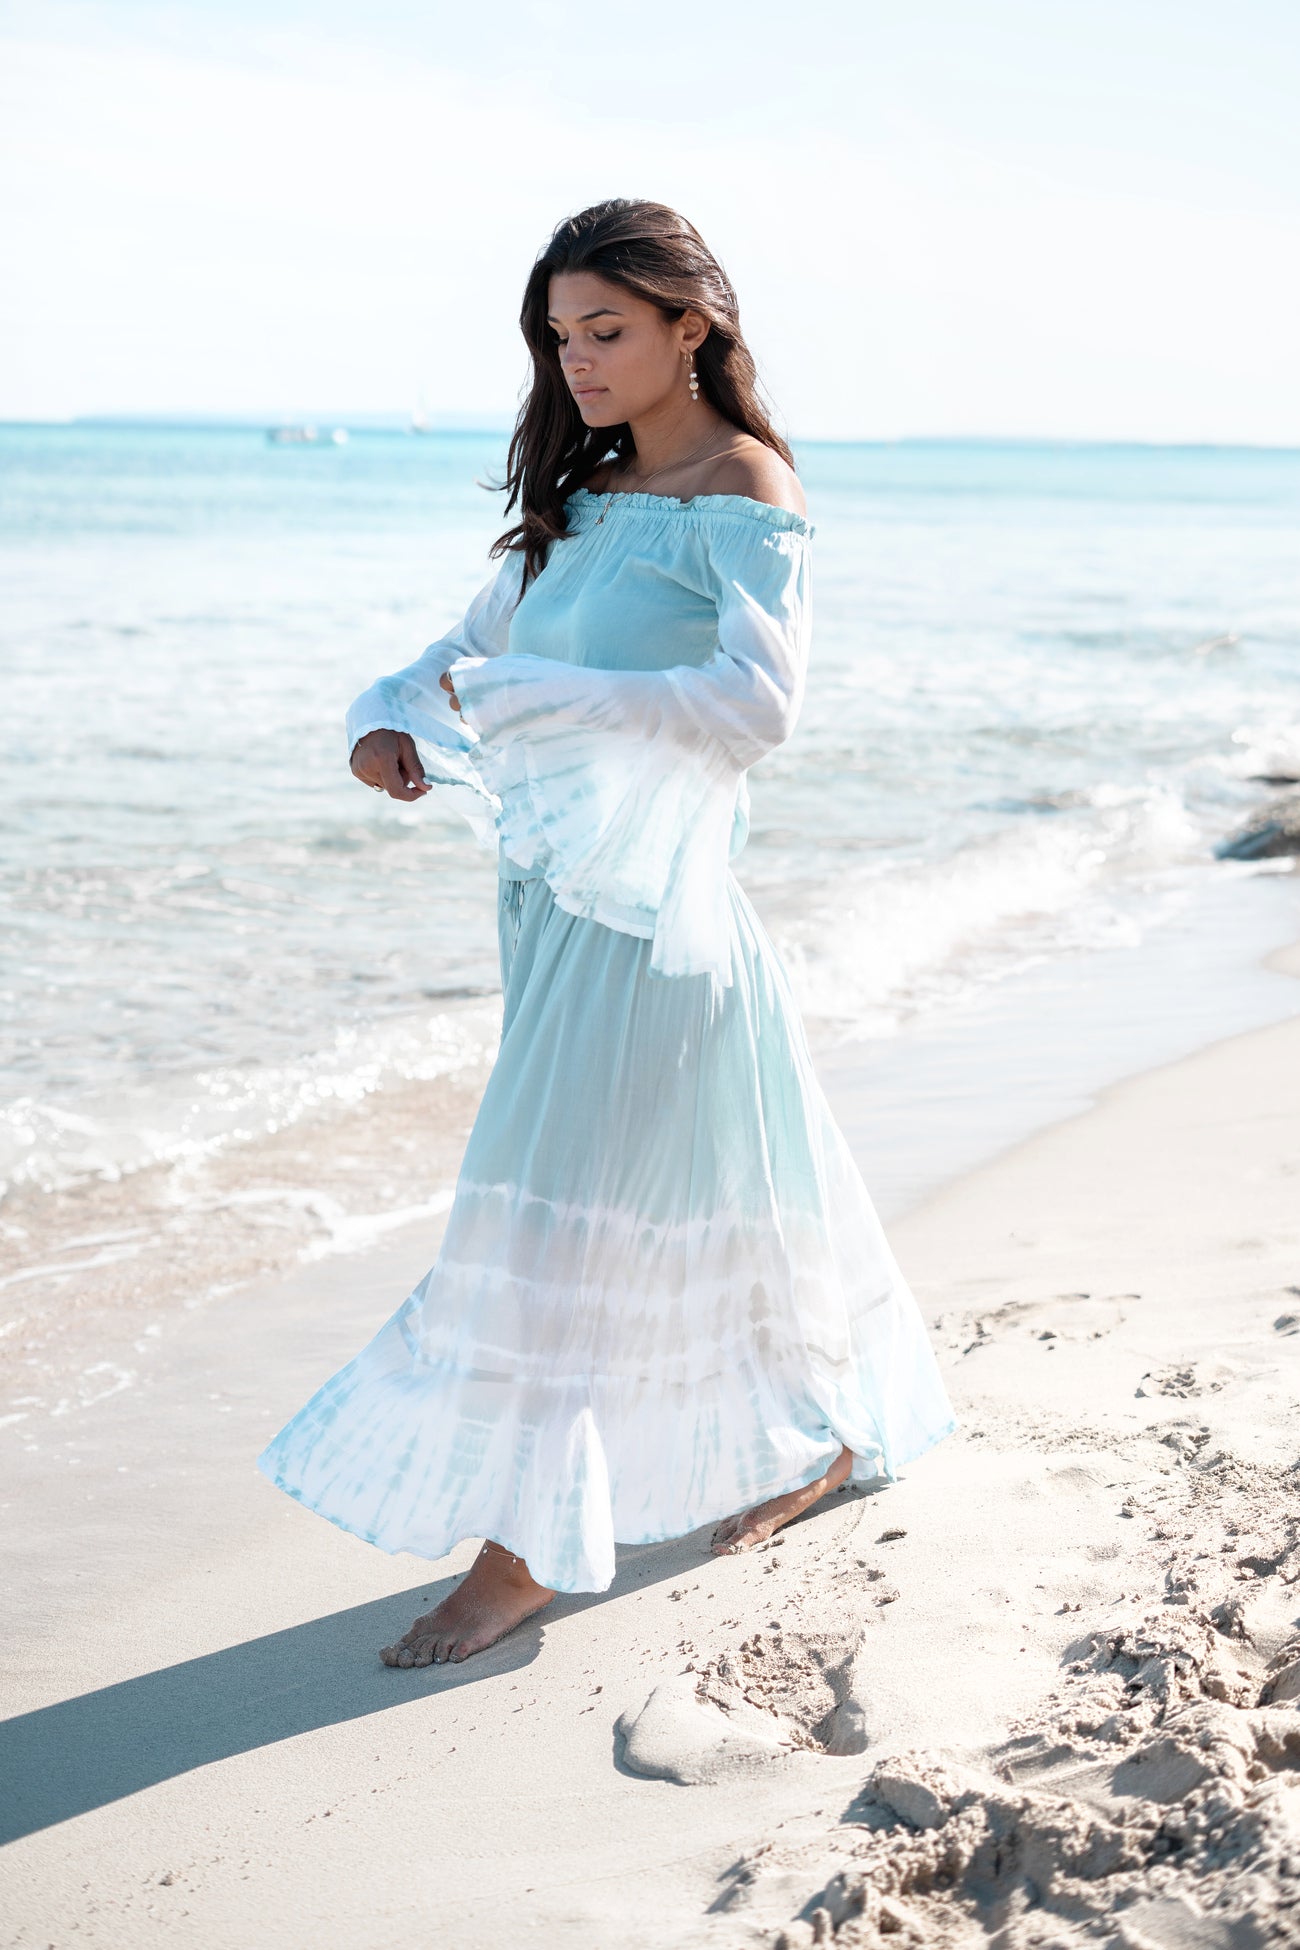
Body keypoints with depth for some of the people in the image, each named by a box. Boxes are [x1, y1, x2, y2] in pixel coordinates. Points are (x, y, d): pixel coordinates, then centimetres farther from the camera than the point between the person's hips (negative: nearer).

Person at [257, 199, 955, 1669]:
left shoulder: (745, 490, -8)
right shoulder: (583, 493, 16)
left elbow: (759, 698, -22)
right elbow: (477, 643, 17)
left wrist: (533, 697, -22)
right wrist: (390, 719, -5)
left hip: (654, 887, -8)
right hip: (558, 879, 8)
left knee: (570, 1197, -6)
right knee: (686, 1174, 15)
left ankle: (526, 1542, 4)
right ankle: (827, 1436, 33)